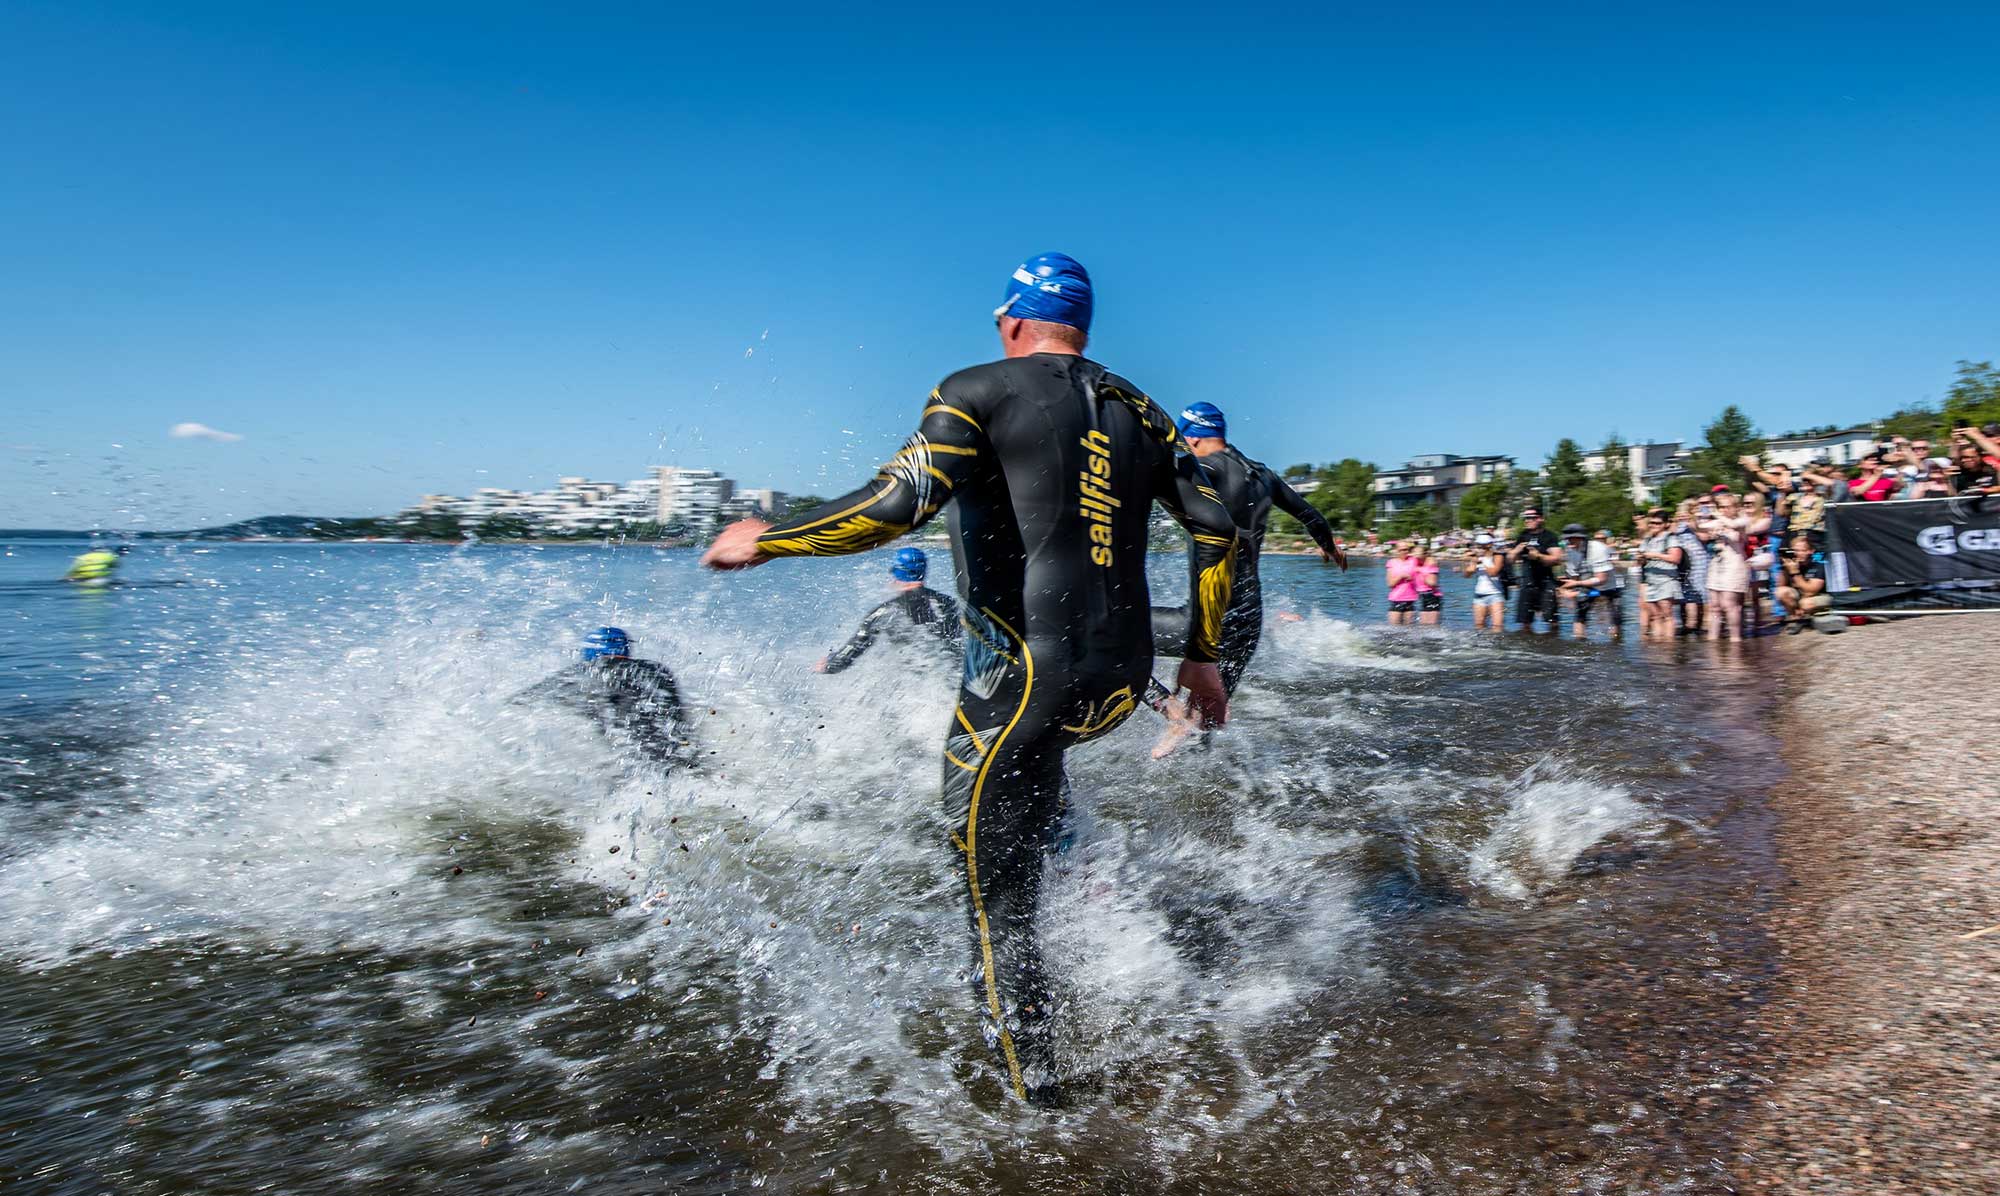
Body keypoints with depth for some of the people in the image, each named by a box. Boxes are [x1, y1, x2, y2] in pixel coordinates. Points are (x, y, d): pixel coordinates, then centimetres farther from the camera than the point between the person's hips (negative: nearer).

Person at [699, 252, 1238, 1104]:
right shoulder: (1136, 410, 13)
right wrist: (1203, 656, 20)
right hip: (1124, 682, 6)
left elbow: (896, 504, -17)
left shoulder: (980, 393, -4)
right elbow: (1216, 530, 11)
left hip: (1027, 678, -6)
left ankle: (1032, 1082, 18)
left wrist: (764, 540, -4)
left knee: (999, 899, 8)